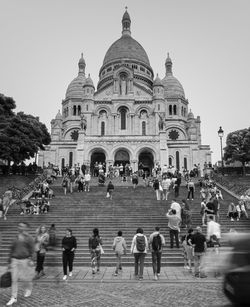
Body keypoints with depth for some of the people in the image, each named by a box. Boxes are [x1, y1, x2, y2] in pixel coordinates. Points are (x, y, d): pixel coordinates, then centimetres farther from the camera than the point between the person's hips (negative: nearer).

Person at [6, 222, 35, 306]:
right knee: (14, 279, -1)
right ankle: (14, 297, 7)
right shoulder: (16, 238, 8)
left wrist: (30, 259, -16)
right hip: (15, 260, 4)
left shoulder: (29, 238, -5)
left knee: (27, 278, 12)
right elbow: (12, 250, 14)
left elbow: (32, 249, -8)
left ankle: (28, 290, 39)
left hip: (25, 260, -4)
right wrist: (10, 261, 13)